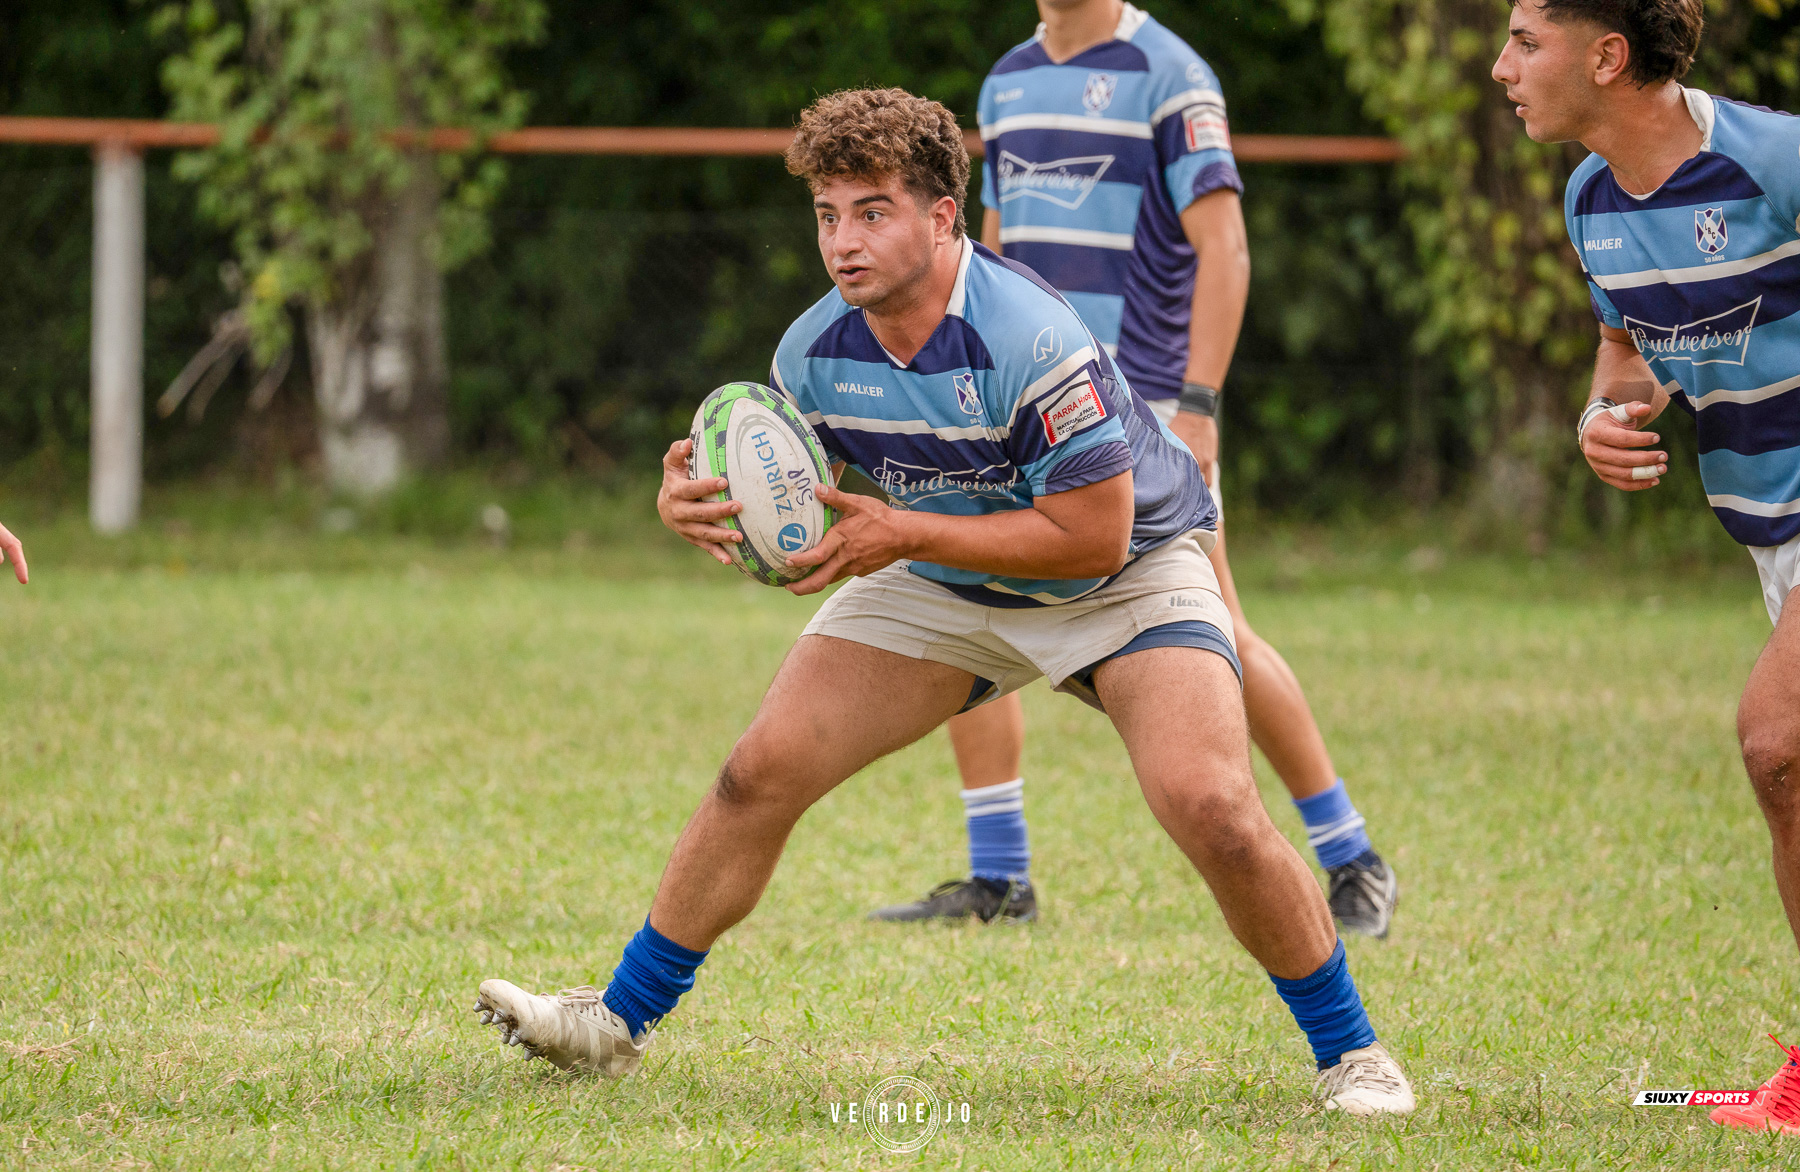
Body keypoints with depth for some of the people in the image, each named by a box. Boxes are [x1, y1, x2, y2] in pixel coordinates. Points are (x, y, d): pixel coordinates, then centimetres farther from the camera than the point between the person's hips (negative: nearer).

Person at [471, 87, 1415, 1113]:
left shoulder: (1031, 339, -33)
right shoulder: (814, 354, -14)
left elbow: (1092, 535, -29)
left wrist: (905, 536, -32)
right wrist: (697, 501, -21)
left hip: (1127, 576, -5)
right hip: (946, 591, 5)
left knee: (1209, 806, -26)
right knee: (763, 772, -6)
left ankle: (1349, 1049, -6)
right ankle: (618, 1024, 9)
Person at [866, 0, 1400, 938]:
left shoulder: (1167, 76, -8)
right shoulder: (1007, 83, 14)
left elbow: (1222, 247, -14)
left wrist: (1197, 406, -22)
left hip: (1143, 411, -6)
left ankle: (1353, 867, 8)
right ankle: (998, 879, 5)